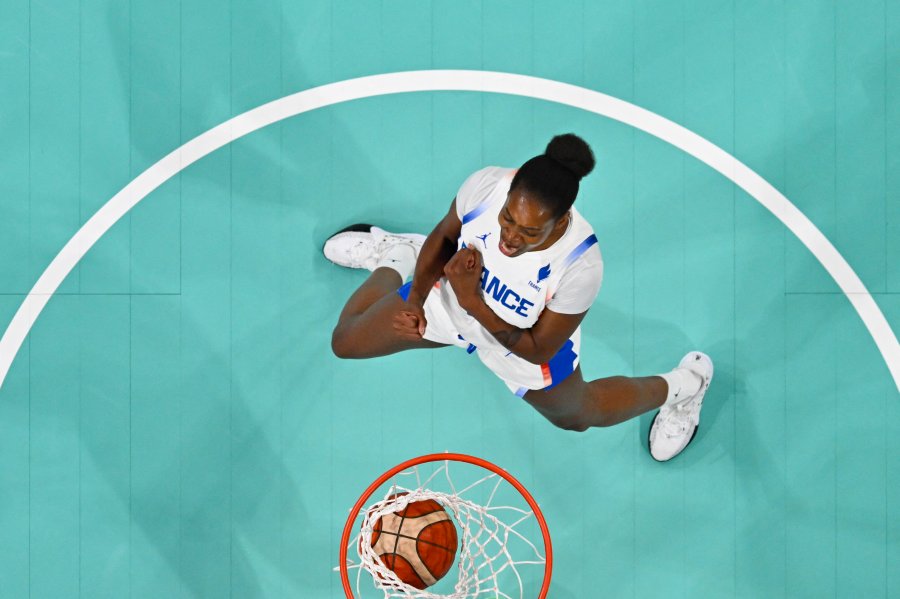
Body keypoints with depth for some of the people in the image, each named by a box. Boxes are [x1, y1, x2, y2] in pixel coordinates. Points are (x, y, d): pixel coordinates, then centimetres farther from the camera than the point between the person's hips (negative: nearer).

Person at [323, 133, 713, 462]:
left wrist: (473, 303, -39)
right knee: (345, 342, 16)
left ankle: (681, 386, 51)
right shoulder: (486, 185, -35)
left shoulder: (581, 264, -43)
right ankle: (393, 258, 44)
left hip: (526, 342, -2)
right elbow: (443, 236, -11)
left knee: (579, 416, 27)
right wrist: (416, 295, -22)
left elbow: (538, 350, -28)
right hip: (449, 299, 3)